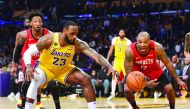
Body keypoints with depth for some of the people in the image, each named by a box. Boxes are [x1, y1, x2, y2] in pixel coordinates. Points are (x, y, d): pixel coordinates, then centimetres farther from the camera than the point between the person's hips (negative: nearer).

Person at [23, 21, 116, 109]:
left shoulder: (78, 44, -24)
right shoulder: (49, 39, -30)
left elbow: (96, 56, -30)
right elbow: (28, 53, -26)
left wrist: (109, 67, -49)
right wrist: (28, 66, -47)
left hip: (64, 69, 3)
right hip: (45, 68, -3)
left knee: (86, 80, -13)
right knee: (35, 81, -34)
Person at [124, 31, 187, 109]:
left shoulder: (157, 47, -33)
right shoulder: (130, 51, -36)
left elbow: (167, 63, -16)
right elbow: (129, 73, -29)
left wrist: (178, 80, -13)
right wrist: (146, 83, -40)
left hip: (153, 70, 1)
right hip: (137, 70, -1)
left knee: (169, 88, -8)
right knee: (127, 89, -19)